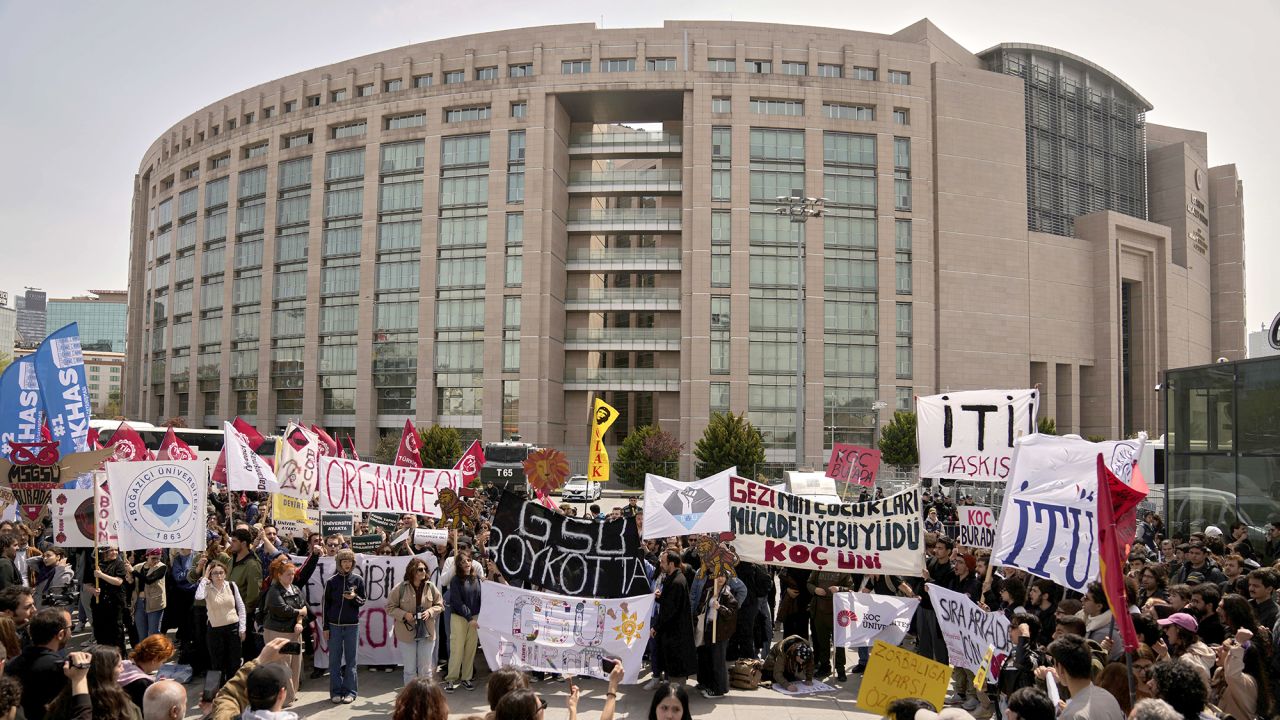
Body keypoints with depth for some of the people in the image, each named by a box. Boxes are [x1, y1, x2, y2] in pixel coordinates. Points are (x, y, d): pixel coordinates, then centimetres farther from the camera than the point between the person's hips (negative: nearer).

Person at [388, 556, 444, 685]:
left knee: (426, 668, 10)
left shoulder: (431, 587, 0)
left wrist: (430, 611, -12)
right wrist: (404, 615, -17)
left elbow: (440, 605, 8)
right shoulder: (401, 588, -9)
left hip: (427, 633, 2)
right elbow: (390, 607, -3)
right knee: (410, 669, 9)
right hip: (407, 632, -2)